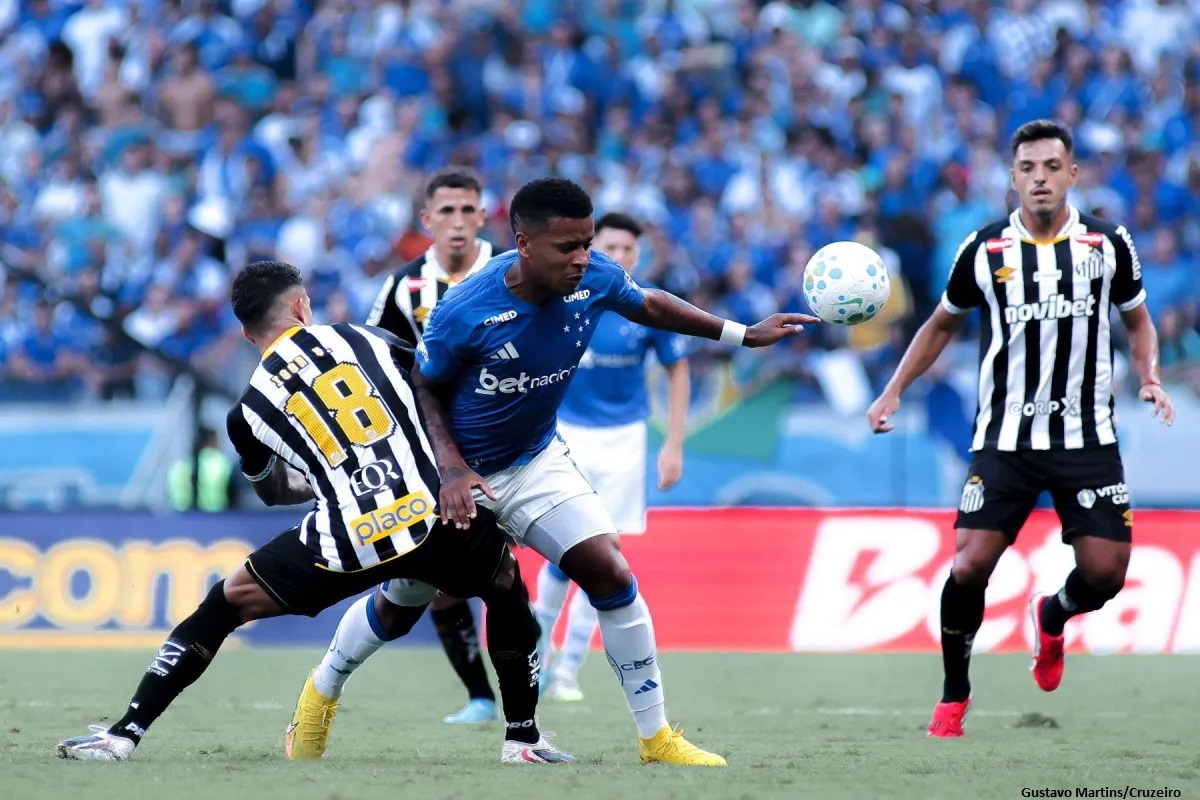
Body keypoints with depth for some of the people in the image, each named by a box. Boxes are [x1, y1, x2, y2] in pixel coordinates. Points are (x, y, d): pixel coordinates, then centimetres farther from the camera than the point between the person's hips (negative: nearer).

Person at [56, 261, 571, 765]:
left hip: (348, 540, 0)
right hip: (431, 510, 0)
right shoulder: (365, 339, 12)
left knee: (225, 605, 19)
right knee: (506, 585, 32)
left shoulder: (250, 412, 12)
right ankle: (523, 739, 26)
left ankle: (124, 734, 14)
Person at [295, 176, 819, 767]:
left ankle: (656, 736, -4)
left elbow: (650, 306, 6)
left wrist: (742, 334, 5)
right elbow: (424, 388, -12)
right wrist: (451, 468, -23)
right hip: (458, 470, -3)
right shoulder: (465, 312, -29)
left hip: (535, 462, 3)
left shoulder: (594, 279, -18)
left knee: (610, 572, -12)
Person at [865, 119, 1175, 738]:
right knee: (971, 565, -12)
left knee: (1106, 571, -6)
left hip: (1087, 438, 1)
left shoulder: (1108, 244, 0)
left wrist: (1149, 376, -3)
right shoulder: (985, 250, -1)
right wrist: (894, 390, 6)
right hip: (1004, 438, -1)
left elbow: (1137, 319, 16)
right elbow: (942, 325, 15)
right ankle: (953, 698, 9)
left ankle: (1052, 617, 31)